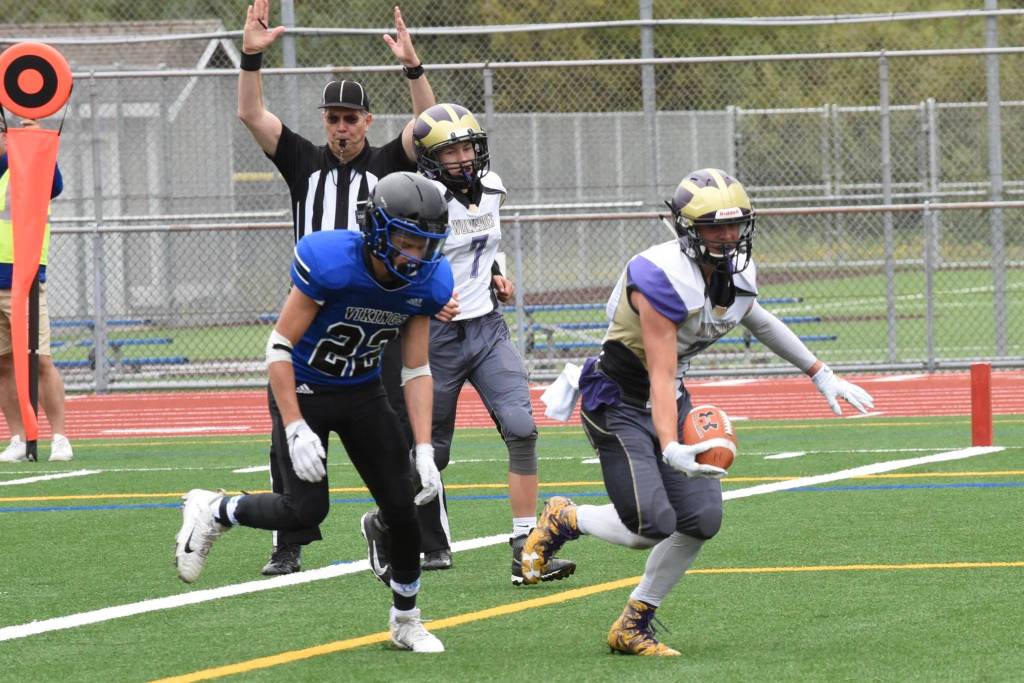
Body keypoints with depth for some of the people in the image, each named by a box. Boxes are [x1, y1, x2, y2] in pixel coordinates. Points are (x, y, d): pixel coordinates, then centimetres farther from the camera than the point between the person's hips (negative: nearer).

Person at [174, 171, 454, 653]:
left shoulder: (426, 283, -12)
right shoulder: (330, 262, -29)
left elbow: (416, 370, -3)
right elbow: (279, 346, -23)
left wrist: (424, 450, -10)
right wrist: (296, 429, -26)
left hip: (364, 394, 5)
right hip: (304, 391, -5)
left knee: (402, 505, -2)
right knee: (306, 510, -15)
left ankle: (406, 620, 18)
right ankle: (212, 512, 13)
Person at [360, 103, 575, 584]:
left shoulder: (491, 188, 5)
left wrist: (493, 276, 10)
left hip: (487, 328, 5)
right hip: (437, 336, -5)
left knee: (521, 428, -13)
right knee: (430, 454, 6)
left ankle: (526, 553, -12)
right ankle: (383, 524, 36)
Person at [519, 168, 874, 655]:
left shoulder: (739, 272, -2)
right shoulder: (661, 277, -28)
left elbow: (755, 319, 23)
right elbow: (661, 377, -30)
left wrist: (821, 375, 25)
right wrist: (671, 449, -43)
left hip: (672, 400, 8)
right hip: (619, 401, -8)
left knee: (701, 519, -4)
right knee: (651, 527, -19)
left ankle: (632, 628, 11)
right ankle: (563, 520, 12)